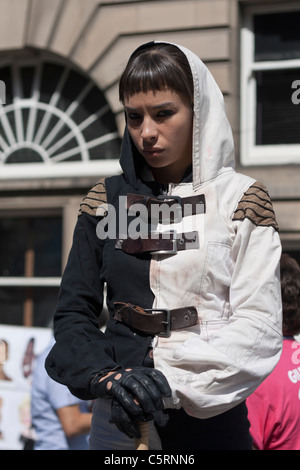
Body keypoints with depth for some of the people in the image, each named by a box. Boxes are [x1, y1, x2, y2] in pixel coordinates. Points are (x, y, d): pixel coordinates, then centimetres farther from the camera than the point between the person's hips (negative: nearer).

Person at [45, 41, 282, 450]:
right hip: (118, 419, 2)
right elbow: (74, 313, 1)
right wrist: (108, 378, -17)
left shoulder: (242, 200, -5)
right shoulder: (106, 201, 3)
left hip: (212, 416, -2)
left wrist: (172, 379, -23)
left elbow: (258, 328, -12)